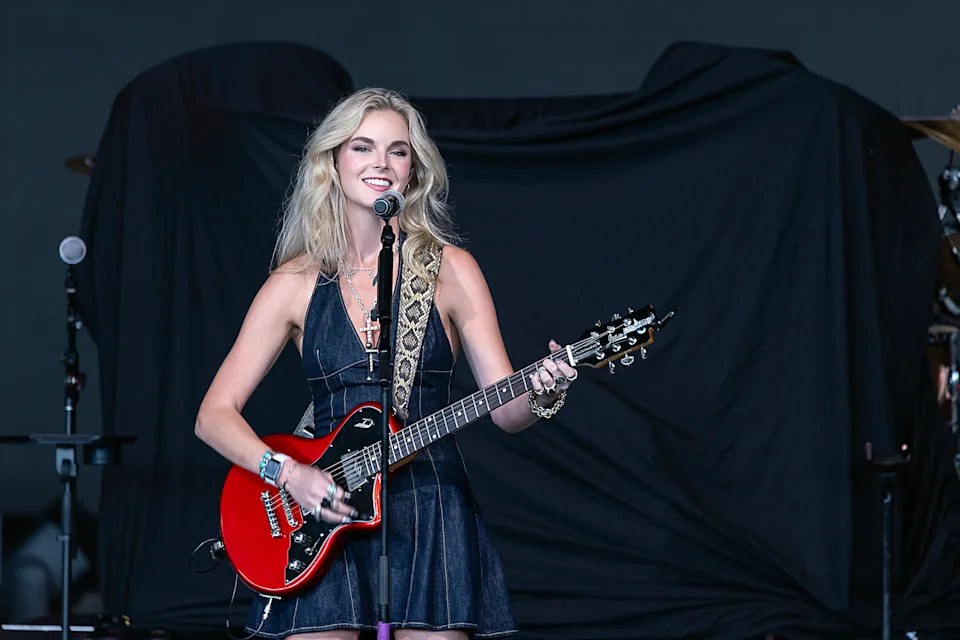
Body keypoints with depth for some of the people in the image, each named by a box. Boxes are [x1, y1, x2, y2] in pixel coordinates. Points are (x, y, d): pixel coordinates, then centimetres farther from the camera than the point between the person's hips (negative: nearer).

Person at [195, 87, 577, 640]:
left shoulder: (448, 269, 3)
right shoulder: (296, 283, 4)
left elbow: (506, 410, 1)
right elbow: (215, 415, 4)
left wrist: (541, 396, -21)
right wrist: (290, 475, -12)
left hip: (432, 510, 0)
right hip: (324, 515, 1)